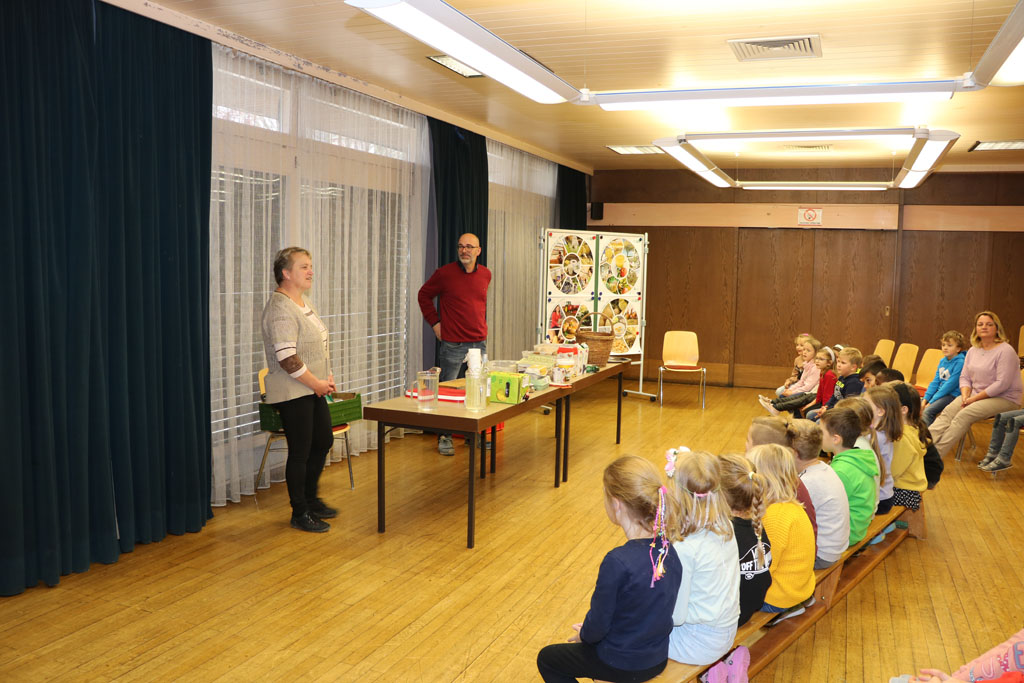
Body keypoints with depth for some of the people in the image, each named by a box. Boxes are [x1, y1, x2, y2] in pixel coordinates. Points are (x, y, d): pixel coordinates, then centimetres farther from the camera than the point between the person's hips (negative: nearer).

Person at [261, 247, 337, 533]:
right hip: (292, 393, -10)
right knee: (300, 452, 0)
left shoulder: (302, 301, 13)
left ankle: (310, 499, 34)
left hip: (313, 390, 10)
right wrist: (317, 383, -17)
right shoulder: (280, 308, -19)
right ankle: (300, 513, 14)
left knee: (323, 441, 17)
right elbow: (287, 358, -25)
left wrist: (327, 375, 10)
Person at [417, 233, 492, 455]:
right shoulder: (444, 273, -6)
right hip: (453, 345, -4)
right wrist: (435, 322, 0)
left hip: (479, 343, 4)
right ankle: (445, 437, 11)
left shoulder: (485, 274, 8)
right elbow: (424, 295, 6)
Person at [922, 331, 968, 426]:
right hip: (939, 392, 8)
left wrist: (932, 401, -17)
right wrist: (925, 399, 0)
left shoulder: (960, 362, -14)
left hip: (953, 395, -8)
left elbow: (950, 385, -17)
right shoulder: (942, 361, 11)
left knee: (928, 411, -26)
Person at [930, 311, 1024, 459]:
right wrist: (965, 395, -8)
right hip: (976, 395, 7)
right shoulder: (973, 351, 13)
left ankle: (935, 453, -34)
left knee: (964, 415, -29)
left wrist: (975, 398, -18)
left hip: (1003, 399, -7)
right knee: (948, 411, -21)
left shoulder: (1005, 351, -11)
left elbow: (1002, 384, -19)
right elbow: (964, 377, 12)